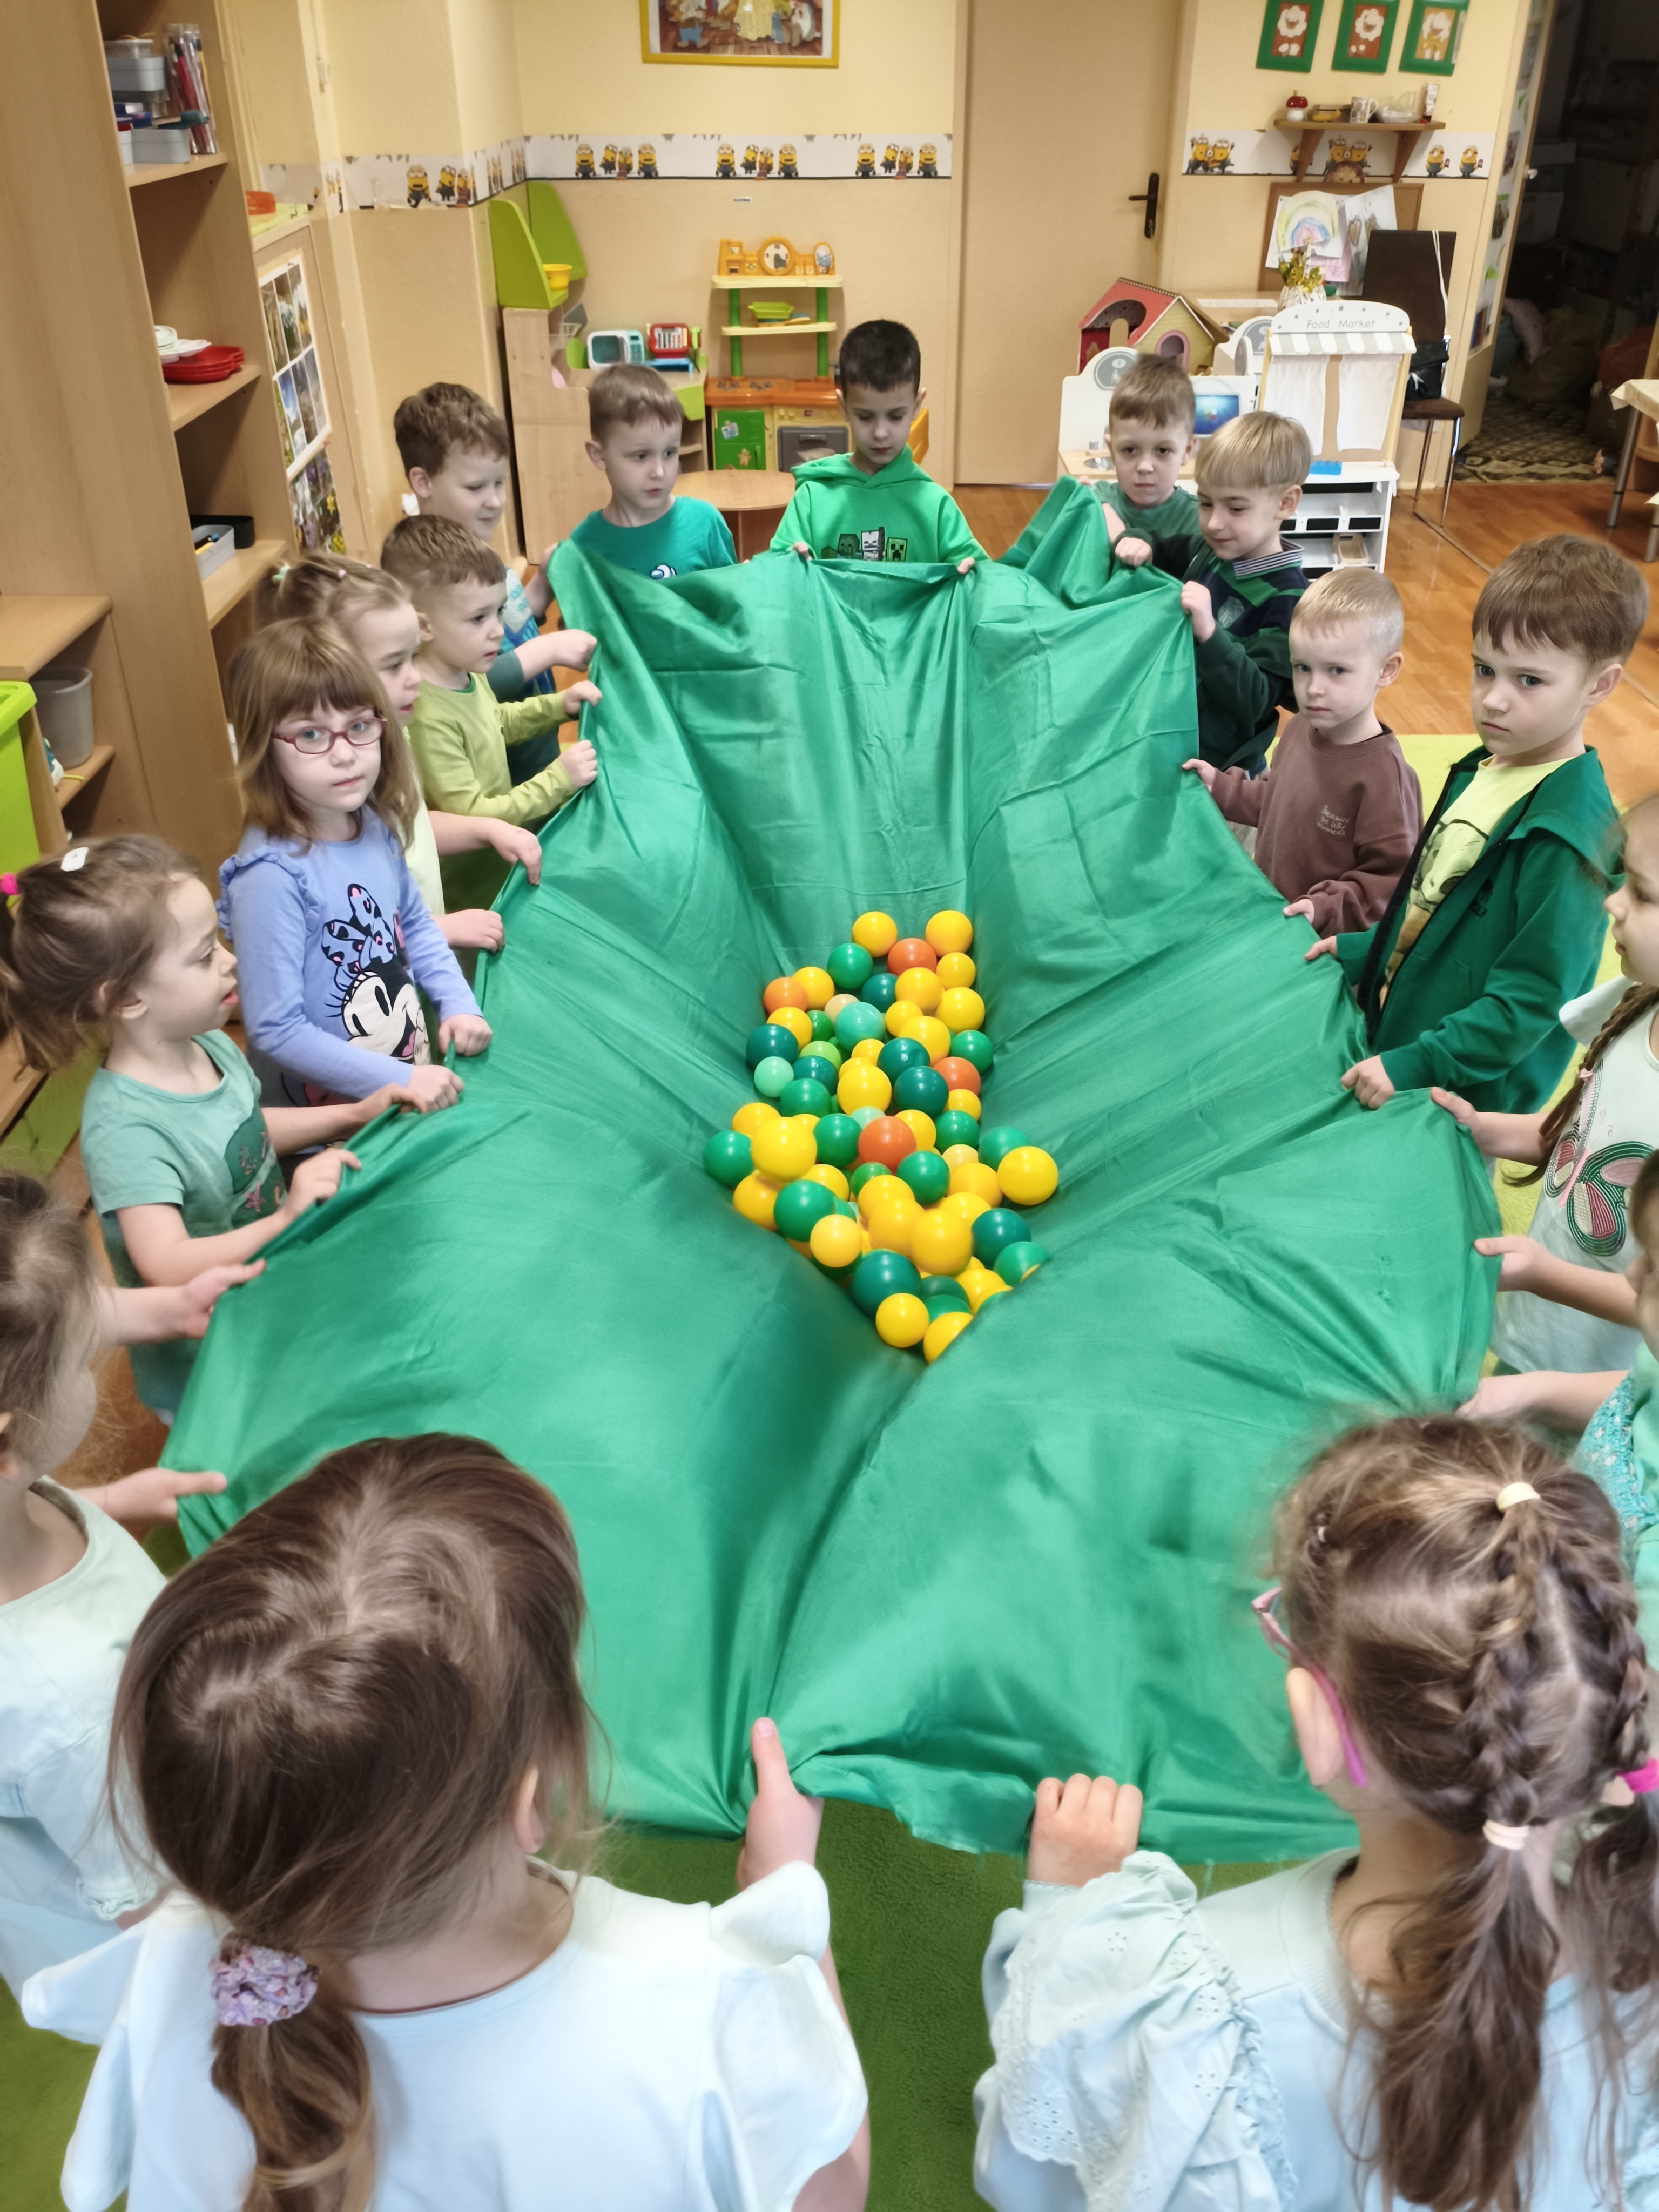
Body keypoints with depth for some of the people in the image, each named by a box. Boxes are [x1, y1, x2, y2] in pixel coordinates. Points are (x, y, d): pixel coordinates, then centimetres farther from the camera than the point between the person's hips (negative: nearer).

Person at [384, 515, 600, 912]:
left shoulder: (465, 674, -2)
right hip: (471, 885, -9)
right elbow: (471, 816, -27)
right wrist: (558, 780, -25)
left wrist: (558, 705, 7)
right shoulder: (429, 718, -30)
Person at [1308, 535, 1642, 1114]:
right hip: (1394, 1042, 8)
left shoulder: (1567, 832, -26)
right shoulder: (1484, 767, 0)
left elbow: (1533, 998, -25)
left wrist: (1418, 1065, -27)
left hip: (1466, 1097, -8)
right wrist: (1366, 950, 7)